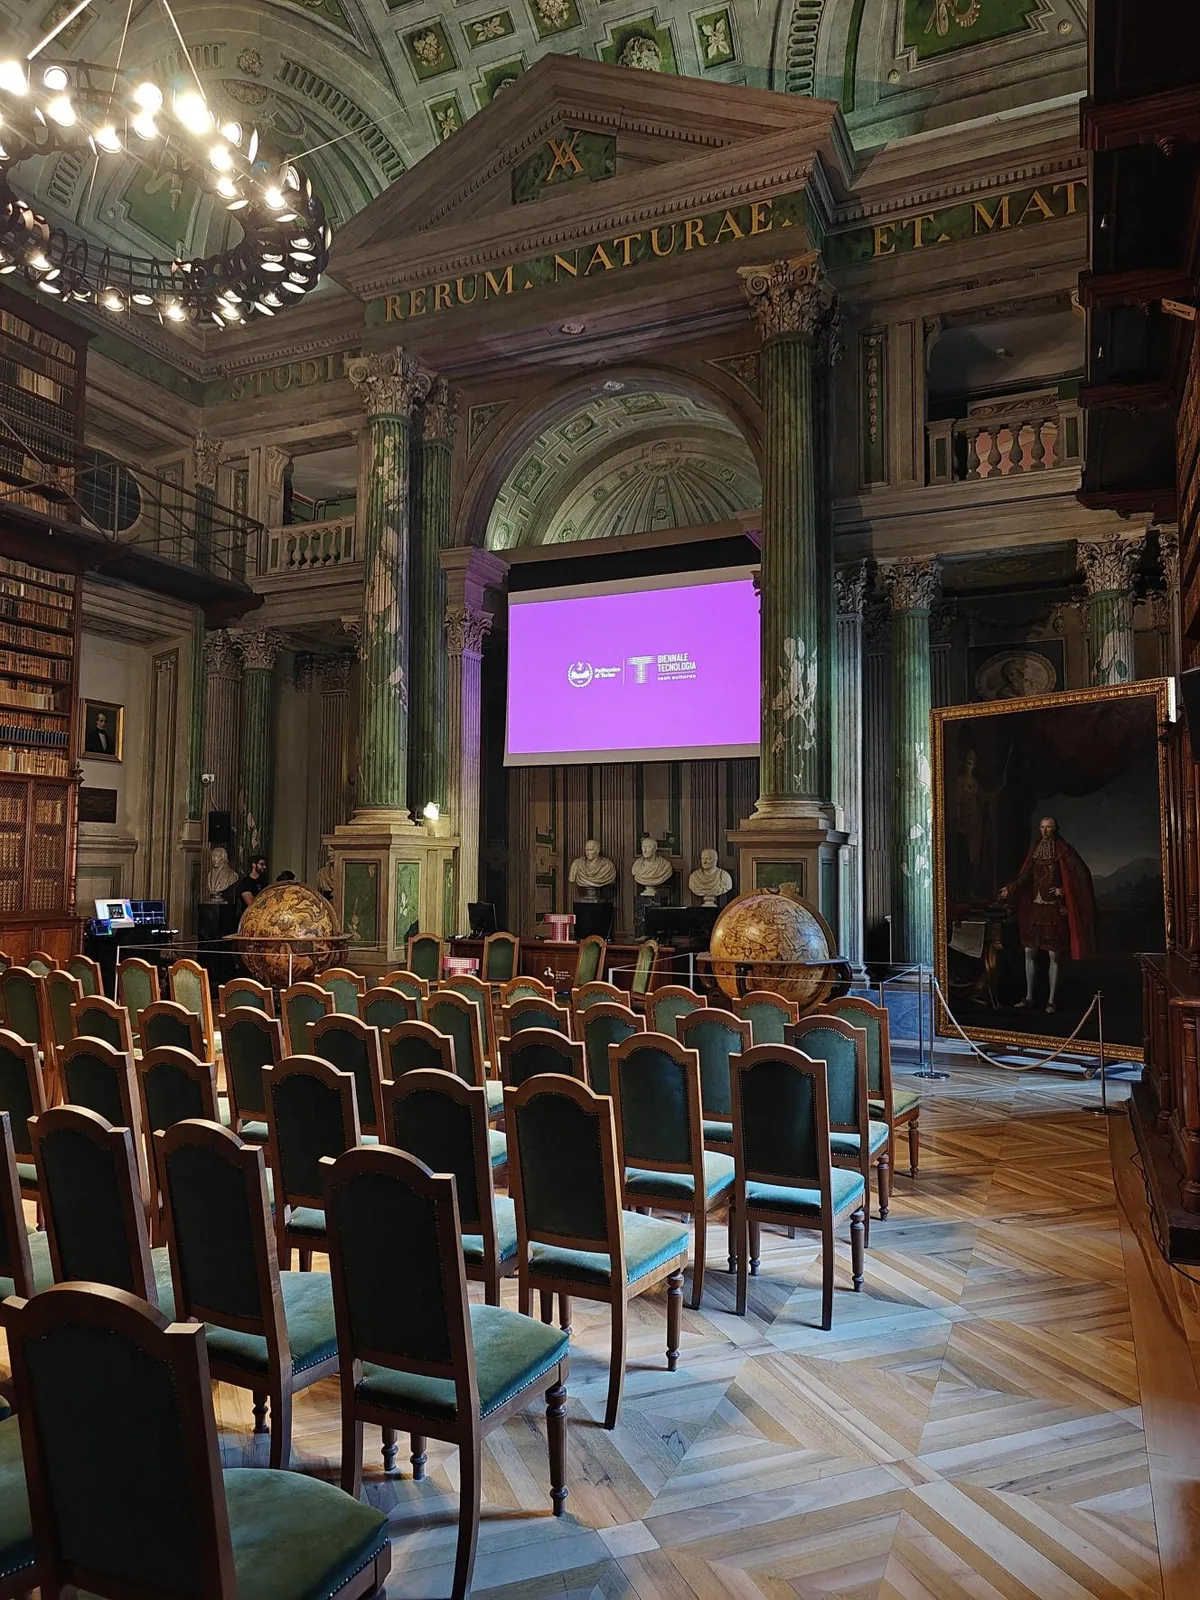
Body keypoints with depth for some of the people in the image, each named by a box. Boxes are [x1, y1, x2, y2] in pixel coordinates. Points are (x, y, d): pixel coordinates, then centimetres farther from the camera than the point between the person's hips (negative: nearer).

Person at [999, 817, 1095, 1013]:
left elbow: (1081, 874, -8)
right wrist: (1010, 889, -3)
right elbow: (1024, 876, 9)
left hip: (1054, 908, -5)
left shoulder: (1063, 851, -5)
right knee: (1029, 951, 6)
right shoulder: (1035, 851, 10)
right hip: (1036, 907, 5)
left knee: (1054, 955, -1)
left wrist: (1064, 890, -12)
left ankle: (1051, 1000, 7)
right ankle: (1029, 997, 15)